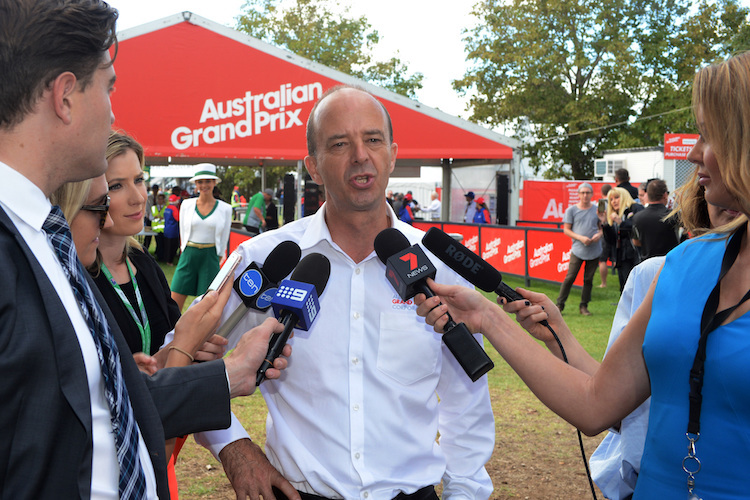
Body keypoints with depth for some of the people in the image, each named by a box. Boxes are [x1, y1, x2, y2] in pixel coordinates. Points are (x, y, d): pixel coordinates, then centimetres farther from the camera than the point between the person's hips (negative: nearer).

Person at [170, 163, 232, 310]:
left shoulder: (225, 209, 1)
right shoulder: (186, 204, 4)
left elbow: (224, 239, 8)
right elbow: (183, 232, 12)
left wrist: (217, 260, 8)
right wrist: (187, 252, 10)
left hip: (210, 258, -1)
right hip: (188, 255, 1)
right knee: (174, 305, -3)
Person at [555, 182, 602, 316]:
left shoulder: (597, 209, 8)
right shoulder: (571, 210, 2)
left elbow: (602, 227, 16)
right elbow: (566, 230, 1)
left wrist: (599, 234, -7)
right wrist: (581, 237, -13)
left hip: (594, 250, 2)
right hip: (578, 249, -2)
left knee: (588, 279, 6)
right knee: (570, 277, -7)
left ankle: (584, 306, 16)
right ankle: (560, 304, 3)